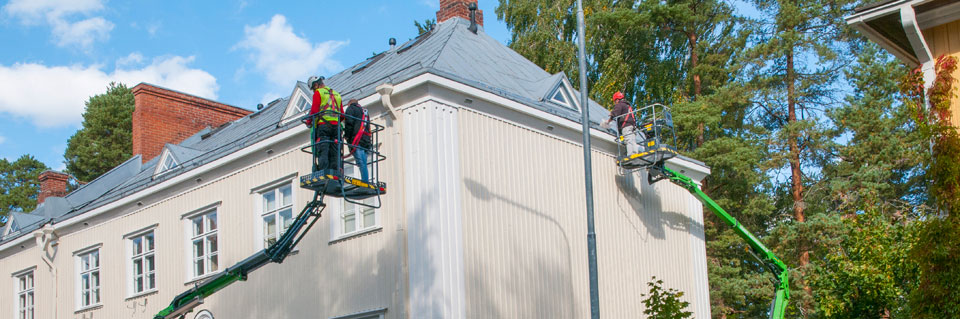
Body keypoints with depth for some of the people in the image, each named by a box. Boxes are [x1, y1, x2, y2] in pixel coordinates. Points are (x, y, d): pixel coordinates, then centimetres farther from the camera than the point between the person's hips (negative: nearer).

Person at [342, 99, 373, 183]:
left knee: (361, 163, -17)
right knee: (363, 163, 5)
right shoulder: (365, 111, 29)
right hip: (366, 140, 7)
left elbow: (349, 122, -6)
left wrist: (346, 136, -2)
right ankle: (367, 182, -2)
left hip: (357, 140, -7)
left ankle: (365, 182, -27)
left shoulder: (351, 108, 9)